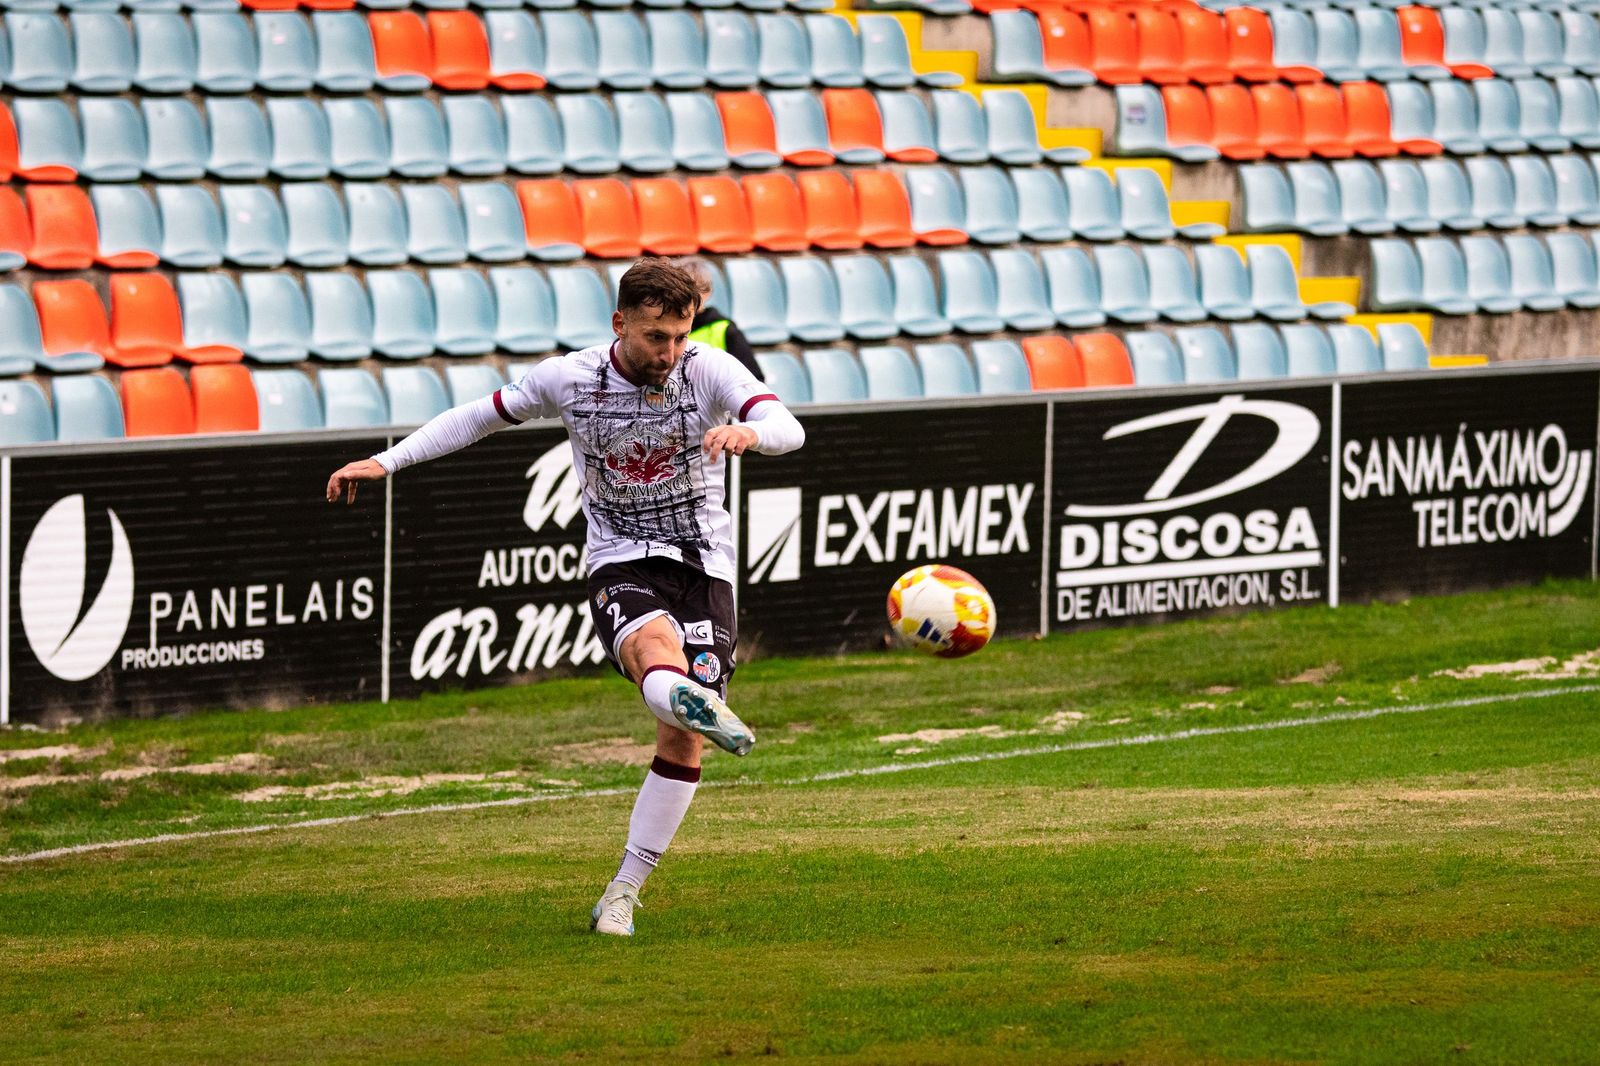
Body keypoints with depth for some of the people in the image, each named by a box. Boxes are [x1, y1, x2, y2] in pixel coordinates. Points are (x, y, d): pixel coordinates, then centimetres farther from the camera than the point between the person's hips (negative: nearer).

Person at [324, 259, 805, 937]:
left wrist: (748, 430, -46)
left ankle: (625, 890, 5)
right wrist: (385, 461, 9)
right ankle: (695, 703, -74)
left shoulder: (709, 370, -6)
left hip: (702, 566, 1)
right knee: (652, 640, -37)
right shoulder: (571, 379, -3)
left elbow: (789, 429, -21)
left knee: (681, 740, -8)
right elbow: (480, 417, 13)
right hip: (620, 566, -1)